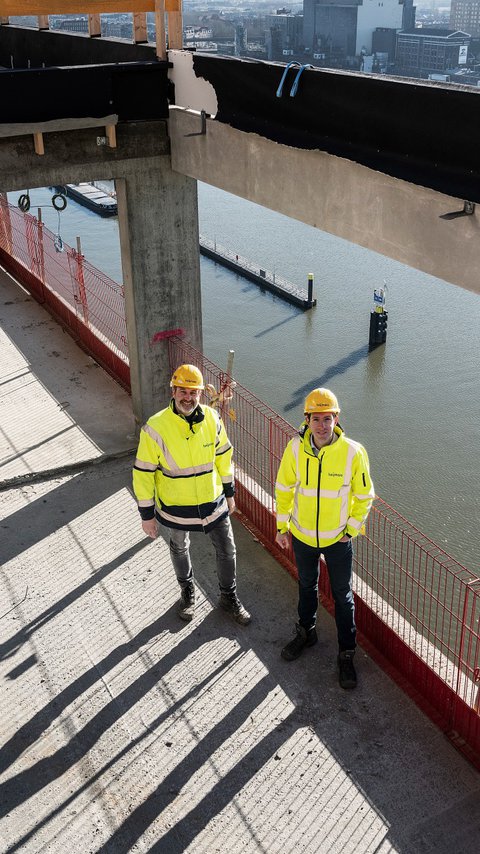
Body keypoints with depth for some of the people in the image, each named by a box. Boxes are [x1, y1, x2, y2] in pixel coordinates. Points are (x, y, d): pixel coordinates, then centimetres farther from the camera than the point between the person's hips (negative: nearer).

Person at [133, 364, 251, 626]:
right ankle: (187, 591, 51)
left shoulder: (212, 419, -12)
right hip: (175, 507, -2)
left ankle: (229, 597, 40)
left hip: (213, 502, 2)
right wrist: (147, 514, -12)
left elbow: (223, 456, 3)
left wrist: (229, 493, 10)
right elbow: (143, 473, -16)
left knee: (227, 551, 15)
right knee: (179, 550, 23)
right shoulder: (155, 428, -24)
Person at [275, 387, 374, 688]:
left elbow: (364, 496, -8)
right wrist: (282, 526, 2)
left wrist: (351, 530, -6)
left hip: (338, 539, -2)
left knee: (343, 596, 11)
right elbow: (284, 488, -1)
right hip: (302, 535, 2)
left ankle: (347, 654, 29)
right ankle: (306, 632, 49)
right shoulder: (295, 448, -16)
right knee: (307, 586, 24)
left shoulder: (353, 452, -22)